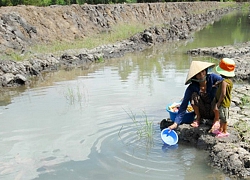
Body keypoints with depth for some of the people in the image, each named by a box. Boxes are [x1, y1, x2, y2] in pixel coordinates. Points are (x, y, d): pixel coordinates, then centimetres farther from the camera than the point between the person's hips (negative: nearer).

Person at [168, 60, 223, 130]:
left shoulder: (212, 77, -16)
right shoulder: (192, 88, -17)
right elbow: (183, 105, -18)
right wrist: (176, 123, -25)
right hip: (203, 112, 0)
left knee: (215, 89, -26)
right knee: (194, 95, -25)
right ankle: (198, 117, -1)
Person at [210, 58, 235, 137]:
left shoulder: (224, 81, -27)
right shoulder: (229, 80, 4)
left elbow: (223, 94, -29)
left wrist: (218, 103, -21)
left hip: (223, 103, -9)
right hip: (224, 102, 9)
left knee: (223, 117, 6)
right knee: (221, 117, 22)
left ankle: (225, 132, 21)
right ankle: (220, 129, 38)